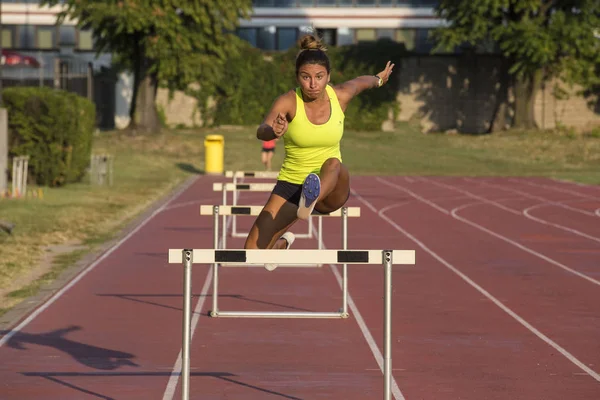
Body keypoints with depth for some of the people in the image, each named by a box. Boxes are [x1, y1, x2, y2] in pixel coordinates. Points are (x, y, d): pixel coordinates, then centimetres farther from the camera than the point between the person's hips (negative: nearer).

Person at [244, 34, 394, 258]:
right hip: (291, 186, 0)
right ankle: (283, 242, 29)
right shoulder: (288, 101, -15)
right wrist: (273, 131, -58)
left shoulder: (341, 96, -6)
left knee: (333, 163, -34)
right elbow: (261, 131, -34)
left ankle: (310, 201, -64)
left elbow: (362, 82, 19)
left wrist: (379, 79, 42)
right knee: (253, 253, -6)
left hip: (332, 189, 0)